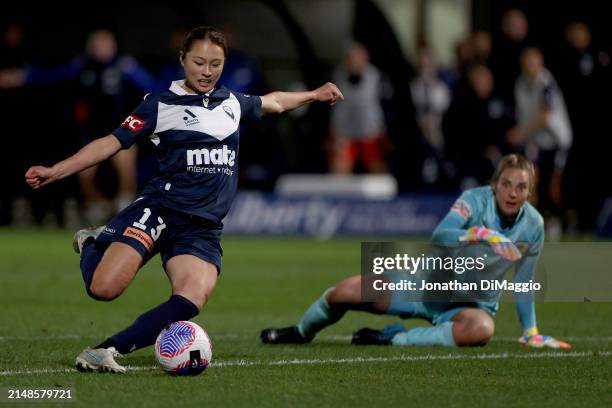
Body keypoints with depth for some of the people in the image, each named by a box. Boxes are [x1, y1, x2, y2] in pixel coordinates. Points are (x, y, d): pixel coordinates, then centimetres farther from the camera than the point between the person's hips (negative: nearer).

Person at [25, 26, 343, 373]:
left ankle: (107, 350, -24)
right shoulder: (161, 103, 1)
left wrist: (313, 95, 47)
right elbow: (112, 143, -1)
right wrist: (56, 171, -8)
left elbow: (273, 102, 37)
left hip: (204, 228, 4)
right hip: (159, 210, -4)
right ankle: (92, 245, 15)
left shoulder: (232, 103, 16)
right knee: (104, 288, -22)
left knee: (192, 301, -26)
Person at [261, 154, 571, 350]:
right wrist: (481, 234, -47)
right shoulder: (475, 200, -15)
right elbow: (439, 236, -33)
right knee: (345, 292, -15)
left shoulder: (534, 226, -6)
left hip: (473, 302, 1)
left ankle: (393, 340, -24)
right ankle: (301, 333, 20)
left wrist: (531, 333, 5)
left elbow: (523, 286, 7)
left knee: (481, 329, -40)